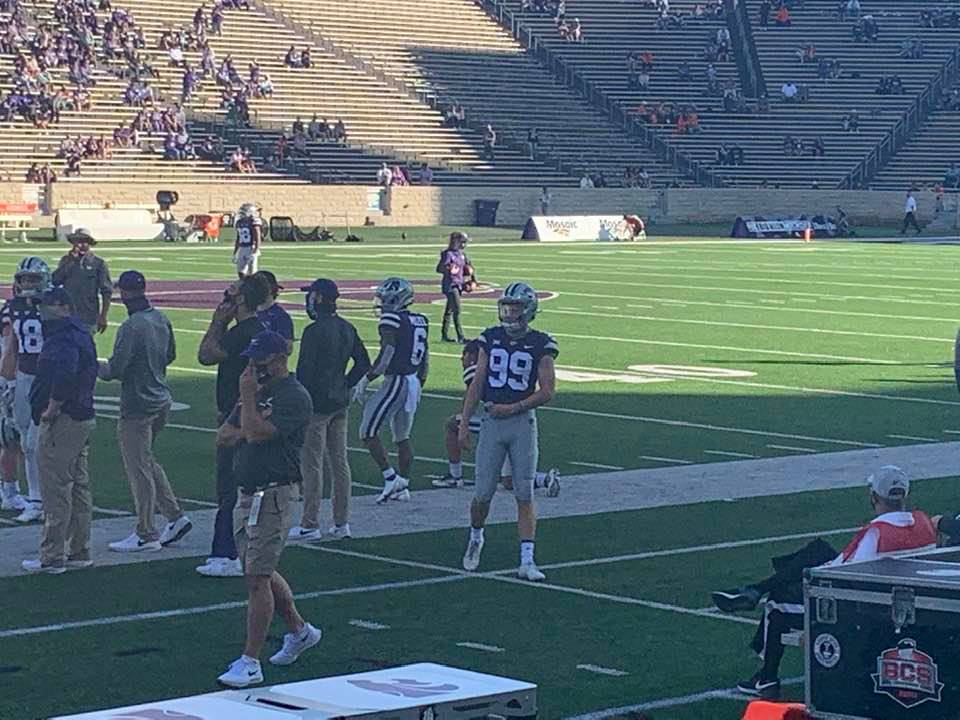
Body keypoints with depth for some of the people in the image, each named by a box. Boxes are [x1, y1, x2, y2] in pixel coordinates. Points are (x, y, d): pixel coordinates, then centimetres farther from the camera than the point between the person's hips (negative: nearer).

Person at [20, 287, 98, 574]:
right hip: (83, 418, 11)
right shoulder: (81, 334, 16)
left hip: (61, 421, -11)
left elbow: (65, 375, -32)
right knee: (79, 487, 14)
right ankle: (79, 552, 21)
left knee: (55, 491, -7)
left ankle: (52, 557, -5)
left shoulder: (63, 338, -17)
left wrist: (52, 409, -21)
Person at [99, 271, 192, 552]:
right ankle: (174, 516, 19)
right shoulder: (161, 319, 4)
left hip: (138, 405, -9)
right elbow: (170, 355, 17)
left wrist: (94, 366, -1)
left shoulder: (131, 327, -21)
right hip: (162, 400, 9)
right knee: (146, 461, 22)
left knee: (139, 468, 0)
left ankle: (146, 535, 7)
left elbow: (115, 370, -20)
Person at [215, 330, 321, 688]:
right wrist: (247, 431, -6)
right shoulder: (257, 390, 15)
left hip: (274, 495, -9)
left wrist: (247, 396, -13)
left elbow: (256, 432, -24)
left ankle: (250, 663, -7)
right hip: (247, 494, 9)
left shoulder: (294, 396, -12)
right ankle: (300, 631, 36)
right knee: (259, 573, 17)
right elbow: (223, 437, 13)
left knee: (257, 577, -10)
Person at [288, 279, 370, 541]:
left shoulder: (314, 331, -16)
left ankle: (310, 524, 0)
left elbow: (305, 371, -17)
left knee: (312, 465, -2)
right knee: (339, 462, 12)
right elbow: (363, 362, 15)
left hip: (317, 404, -8)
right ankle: (341, 522, 16)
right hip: (340, 404, 8)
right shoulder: (347, 329, 8)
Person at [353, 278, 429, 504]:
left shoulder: (391, 320, -14)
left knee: (368, 433, -1)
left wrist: (365, 380, -12)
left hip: (395, 382, -8)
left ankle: (390, 478, -4)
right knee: (402, 437, 17)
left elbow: (386, 357, -19)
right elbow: (425, 360, 15)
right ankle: (402, 486, 20)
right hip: (413, 383, 8)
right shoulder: (420, 321, 11)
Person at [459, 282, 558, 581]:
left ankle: (527, 560, -3)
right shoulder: (490, 338, 6)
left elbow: (548, 391, -4)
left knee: (524, 494, -3)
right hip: (491, 422, 2)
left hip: (523, 422, -2)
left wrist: (513, 408, -12)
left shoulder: (540, 345, -3)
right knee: (483, 493, 3)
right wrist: (464, 422, 3)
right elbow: (477, 383, 8)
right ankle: (476, 538, 31)